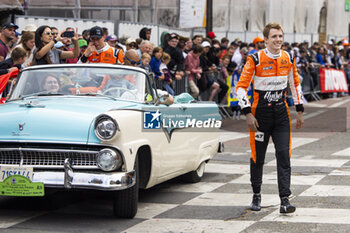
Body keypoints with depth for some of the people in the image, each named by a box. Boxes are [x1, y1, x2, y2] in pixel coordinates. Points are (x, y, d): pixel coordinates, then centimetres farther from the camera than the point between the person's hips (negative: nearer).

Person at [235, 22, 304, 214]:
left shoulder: (288, 58, 3)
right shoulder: (255, 59, -10)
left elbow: (295, 84, 16)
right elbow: (241, 86, -9)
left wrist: (299, 111, 15)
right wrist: (248, 114, -15)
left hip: (281, 113, 3)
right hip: (260, 112, -3)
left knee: (284, 155, -7)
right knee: (258, 156, 7)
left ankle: (285, 200, -7)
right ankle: (256, 196, 25)